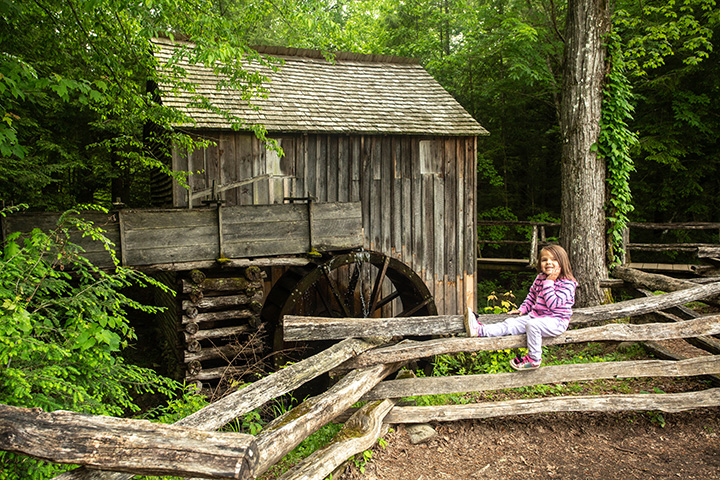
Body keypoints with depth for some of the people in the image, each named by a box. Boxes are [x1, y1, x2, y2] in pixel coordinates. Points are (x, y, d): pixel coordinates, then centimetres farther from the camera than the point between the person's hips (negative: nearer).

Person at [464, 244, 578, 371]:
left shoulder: (567, 283, -14)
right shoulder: (540, 278, 8)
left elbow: (552, 304, -25)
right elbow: (532, 294, 25)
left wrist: (549, 282, -23)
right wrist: (523, 309, 14)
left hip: (556, 321, -7)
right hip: (536, 316, 7)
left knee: (532, 325, -34)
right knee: (511, 324, -7)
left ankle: (534, 359, -20)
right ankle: (479, 330, -17)